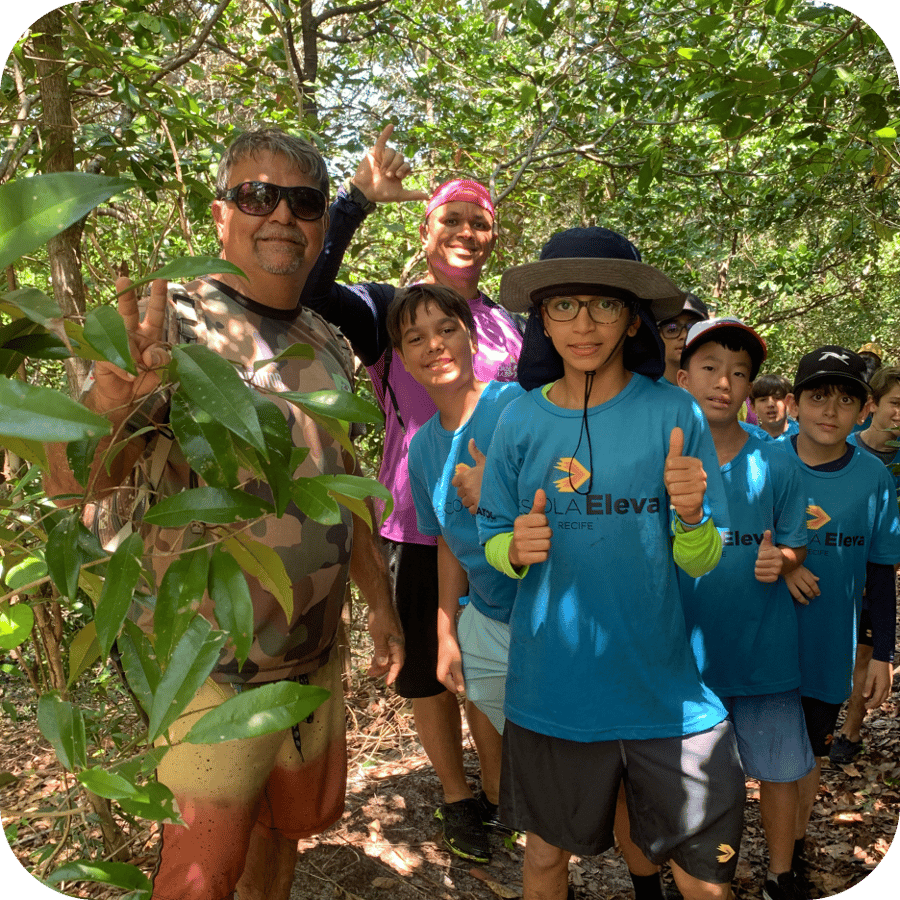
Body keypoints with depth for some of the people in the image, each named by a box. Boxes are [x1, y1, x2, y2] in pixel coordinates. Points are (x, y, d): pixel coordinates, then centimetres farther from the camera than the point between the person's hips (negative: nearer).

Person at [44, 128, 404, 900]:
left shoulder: (329, 344, 6)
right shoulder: (175, 321, -13)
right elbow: (73, 481, -23)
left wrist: (381, 601, 15)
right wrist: (110, 403, -44)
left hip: (315, 656, 6)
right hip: (215, 666, -5)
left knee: (287, 822, 22)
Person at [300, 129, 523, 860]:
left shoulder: (513, 327, 8)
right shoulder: (388, 310, -4)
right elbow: (303, 290, -24)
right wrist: (357, 198, -26)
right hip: (420, 527, -3)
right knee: (430, 673, 12)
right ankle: (457, 798, 35)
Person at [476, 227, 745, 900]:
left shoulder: (675, 414, -6)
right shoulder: (521, 421, -3)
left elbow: (700, 564, -2)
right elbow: (493, 541, 5)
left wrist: (690, 517, -23)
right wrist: (517, 549, -17)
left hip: (663, 686, 0)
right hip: (552, 685, 1)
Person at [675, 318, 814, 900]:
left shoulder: (775, 464, -6)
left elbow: (796, 546, 0)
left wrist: (779, 561, -19)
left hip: (764, 648, 0)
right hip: (685, 648, 0)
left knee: (780, 769, 13)